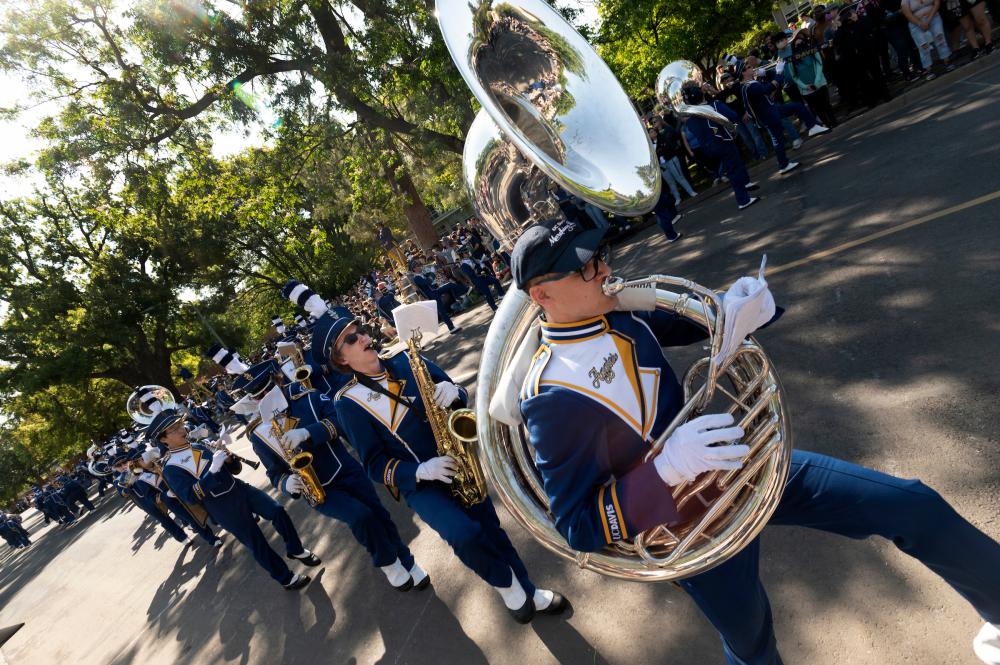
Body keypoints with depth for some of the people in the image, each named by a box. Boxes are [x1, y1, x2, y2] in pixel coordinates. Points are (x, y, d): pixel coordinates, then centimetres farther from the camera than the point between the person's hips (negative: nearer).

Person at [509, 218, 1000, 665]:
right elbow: (579, 526, -25)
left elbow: (688, 322, 9)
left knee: (914, 506, 4)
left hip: (739, 459, 6)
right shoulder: (552, 399, -27)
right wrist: (667, 469, -39)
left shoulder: (617, 312, -8)